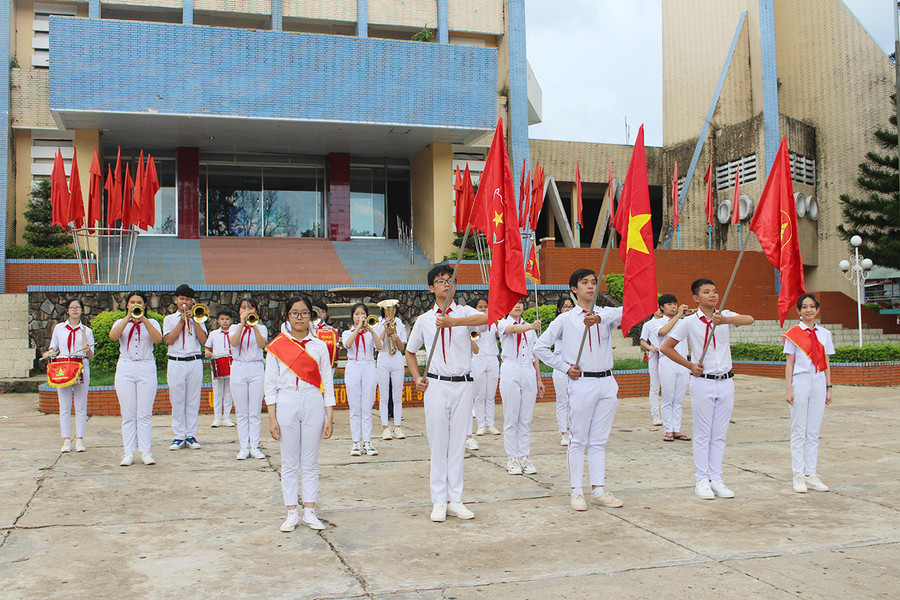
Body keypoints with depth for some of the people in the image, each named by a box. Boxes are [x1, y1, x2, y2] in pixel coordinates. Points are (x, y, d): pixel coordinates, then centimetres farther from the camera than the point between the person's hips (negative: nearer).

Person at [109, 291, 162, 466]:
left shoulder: (151, 323, 11)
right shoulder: (121, 323, 13)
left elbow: (158, 339, -11)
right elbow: (113, 336, -10)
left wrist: (143, 319, -16)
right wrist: (129, 317, -14)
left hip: (146, 369, -1)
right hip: (125, 370, 1)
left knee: (144, 415, -2)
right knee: (128, 415, 0)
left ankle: (145, 452, 1)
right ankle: (128, 453, 3)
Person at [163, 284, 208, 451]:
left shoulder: (197, 318, 13)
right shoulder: (169, 319, 10)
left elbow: (203, 340, -1)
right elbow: (169, 340, -6)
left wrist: (193, 319, -7)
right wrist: (182, 321, -7)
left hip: (195, 363, 1)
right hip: (176, 364, -1)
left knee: (193, 401, 2)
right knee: (177, 401, 0)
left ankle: (191, 436, 8)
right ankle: (179, 437, 7)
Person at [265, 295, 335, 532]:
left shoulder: (319, 346, 6)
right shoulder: (277, 346, 3)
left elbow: (327, 382, 6)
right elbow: (270, 384, 3)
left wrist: (329, 416, 0)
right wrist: (272, 417, -4)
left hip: (313, 403, 1)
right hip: (286, 404, -1)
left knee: (311, 463, 6)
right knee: (289, 463, 5)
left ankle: (309, 512, 14)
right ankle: (291, 513, 13)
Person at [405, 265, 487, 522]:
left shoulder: (464, 312, 2)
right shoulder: (424, 320, 7)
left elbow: (486, 318, -22)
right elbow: (410, 351, 20)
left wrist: (453, 322, -33)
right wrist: (417, 378, 5)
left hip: (463, 385, 0)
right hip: (436, 385, 0)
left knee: (458, 443, 5)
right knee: (438, 443, 2)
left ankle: (455, 500, 13)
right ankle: (439, 501, 10)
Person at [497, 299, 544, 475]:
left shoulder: (529, 327, 16)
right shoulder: (503, 323, 1)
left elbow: (534, 355, 17)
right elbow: (513, 329, -24)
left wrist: (539, 379, 12)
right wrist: (531, 327, -43)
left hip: (529, 373, 4)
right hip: (510, 373, -4)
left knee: (526, 419, 6)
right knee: (511, 419, -1)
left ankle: (525, 457, 12)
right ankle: (512, 459, 5)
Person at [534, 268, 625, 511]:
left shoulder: (605, 315, 9)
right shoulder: (565, 319, 3)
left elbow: (627, 312, -15)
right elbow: (540, 347, 4)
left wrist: (600, 317, -32)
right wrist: (565, 367, -3)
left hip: (607, 383, 3)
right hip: (581, 384, -3)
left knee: (599, 441, 9)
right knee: (579, 440, 2)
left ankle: (598, 490, 17)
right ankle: (576, 492, 9)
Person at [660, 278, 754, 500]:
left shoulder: (726, 316, 2)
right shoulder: (689, 322, -4)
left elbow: (749, 320, -18)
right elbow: (666, 347, -1)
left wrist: (726, 320, -36)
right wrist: (690, 365, -5)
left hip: (726, 382, 3)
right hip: (703, 382, -3)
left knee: (720, 434, 9)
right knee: (702, 434, 2)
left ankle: (716, 479, 16)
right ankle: (702, 480, 9)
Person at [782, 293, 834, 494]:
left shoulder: (824, 334, 10)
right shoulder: (793, 334, 0)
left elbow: (826, 363, 12)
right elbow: (789, 363, -2)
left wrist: (828, 387, 6)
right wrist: (788, 389, -7)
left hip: (819, 382, 4)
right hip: (800, 381, -3)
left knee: (814, 431, 7)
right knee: (798, 431, 0)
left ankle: (811, 474, 13)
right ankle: (798, 475, 4)